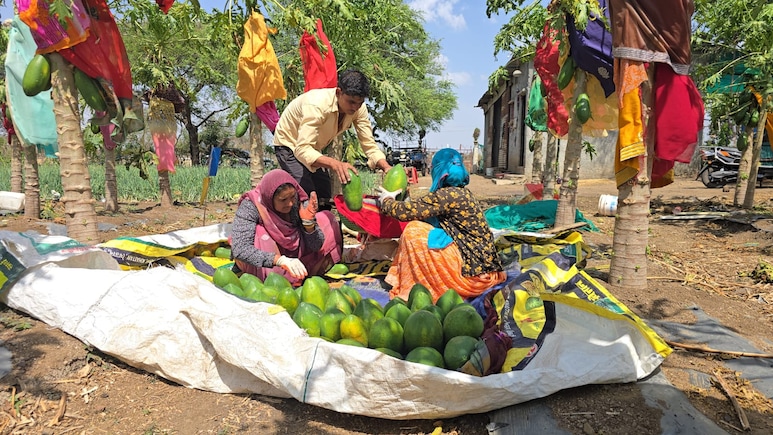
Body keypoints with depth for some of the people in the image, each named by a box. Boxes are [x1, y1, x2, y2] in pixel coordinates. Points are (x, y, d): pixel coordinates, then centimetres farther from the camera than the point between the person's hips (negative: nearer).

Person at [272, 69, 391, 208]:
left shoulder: (358, 108, -20)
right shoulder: (317, 105, -38)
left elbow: (369, 145, -16)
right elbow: (302, 150, -44)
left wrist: (386, 167, -36)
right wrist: (334, 164, -60)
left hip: (313, 148, 6)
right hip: (290, 144, -6)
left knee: (324, 197, 6)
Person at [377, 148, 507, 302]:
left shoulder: (446, 195, -16)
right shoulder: (462, 192, 9)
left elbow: (404, 212, -13)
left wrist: (386, 200, 6)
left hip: (472, 271, -9)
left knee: (413, 231, -9)